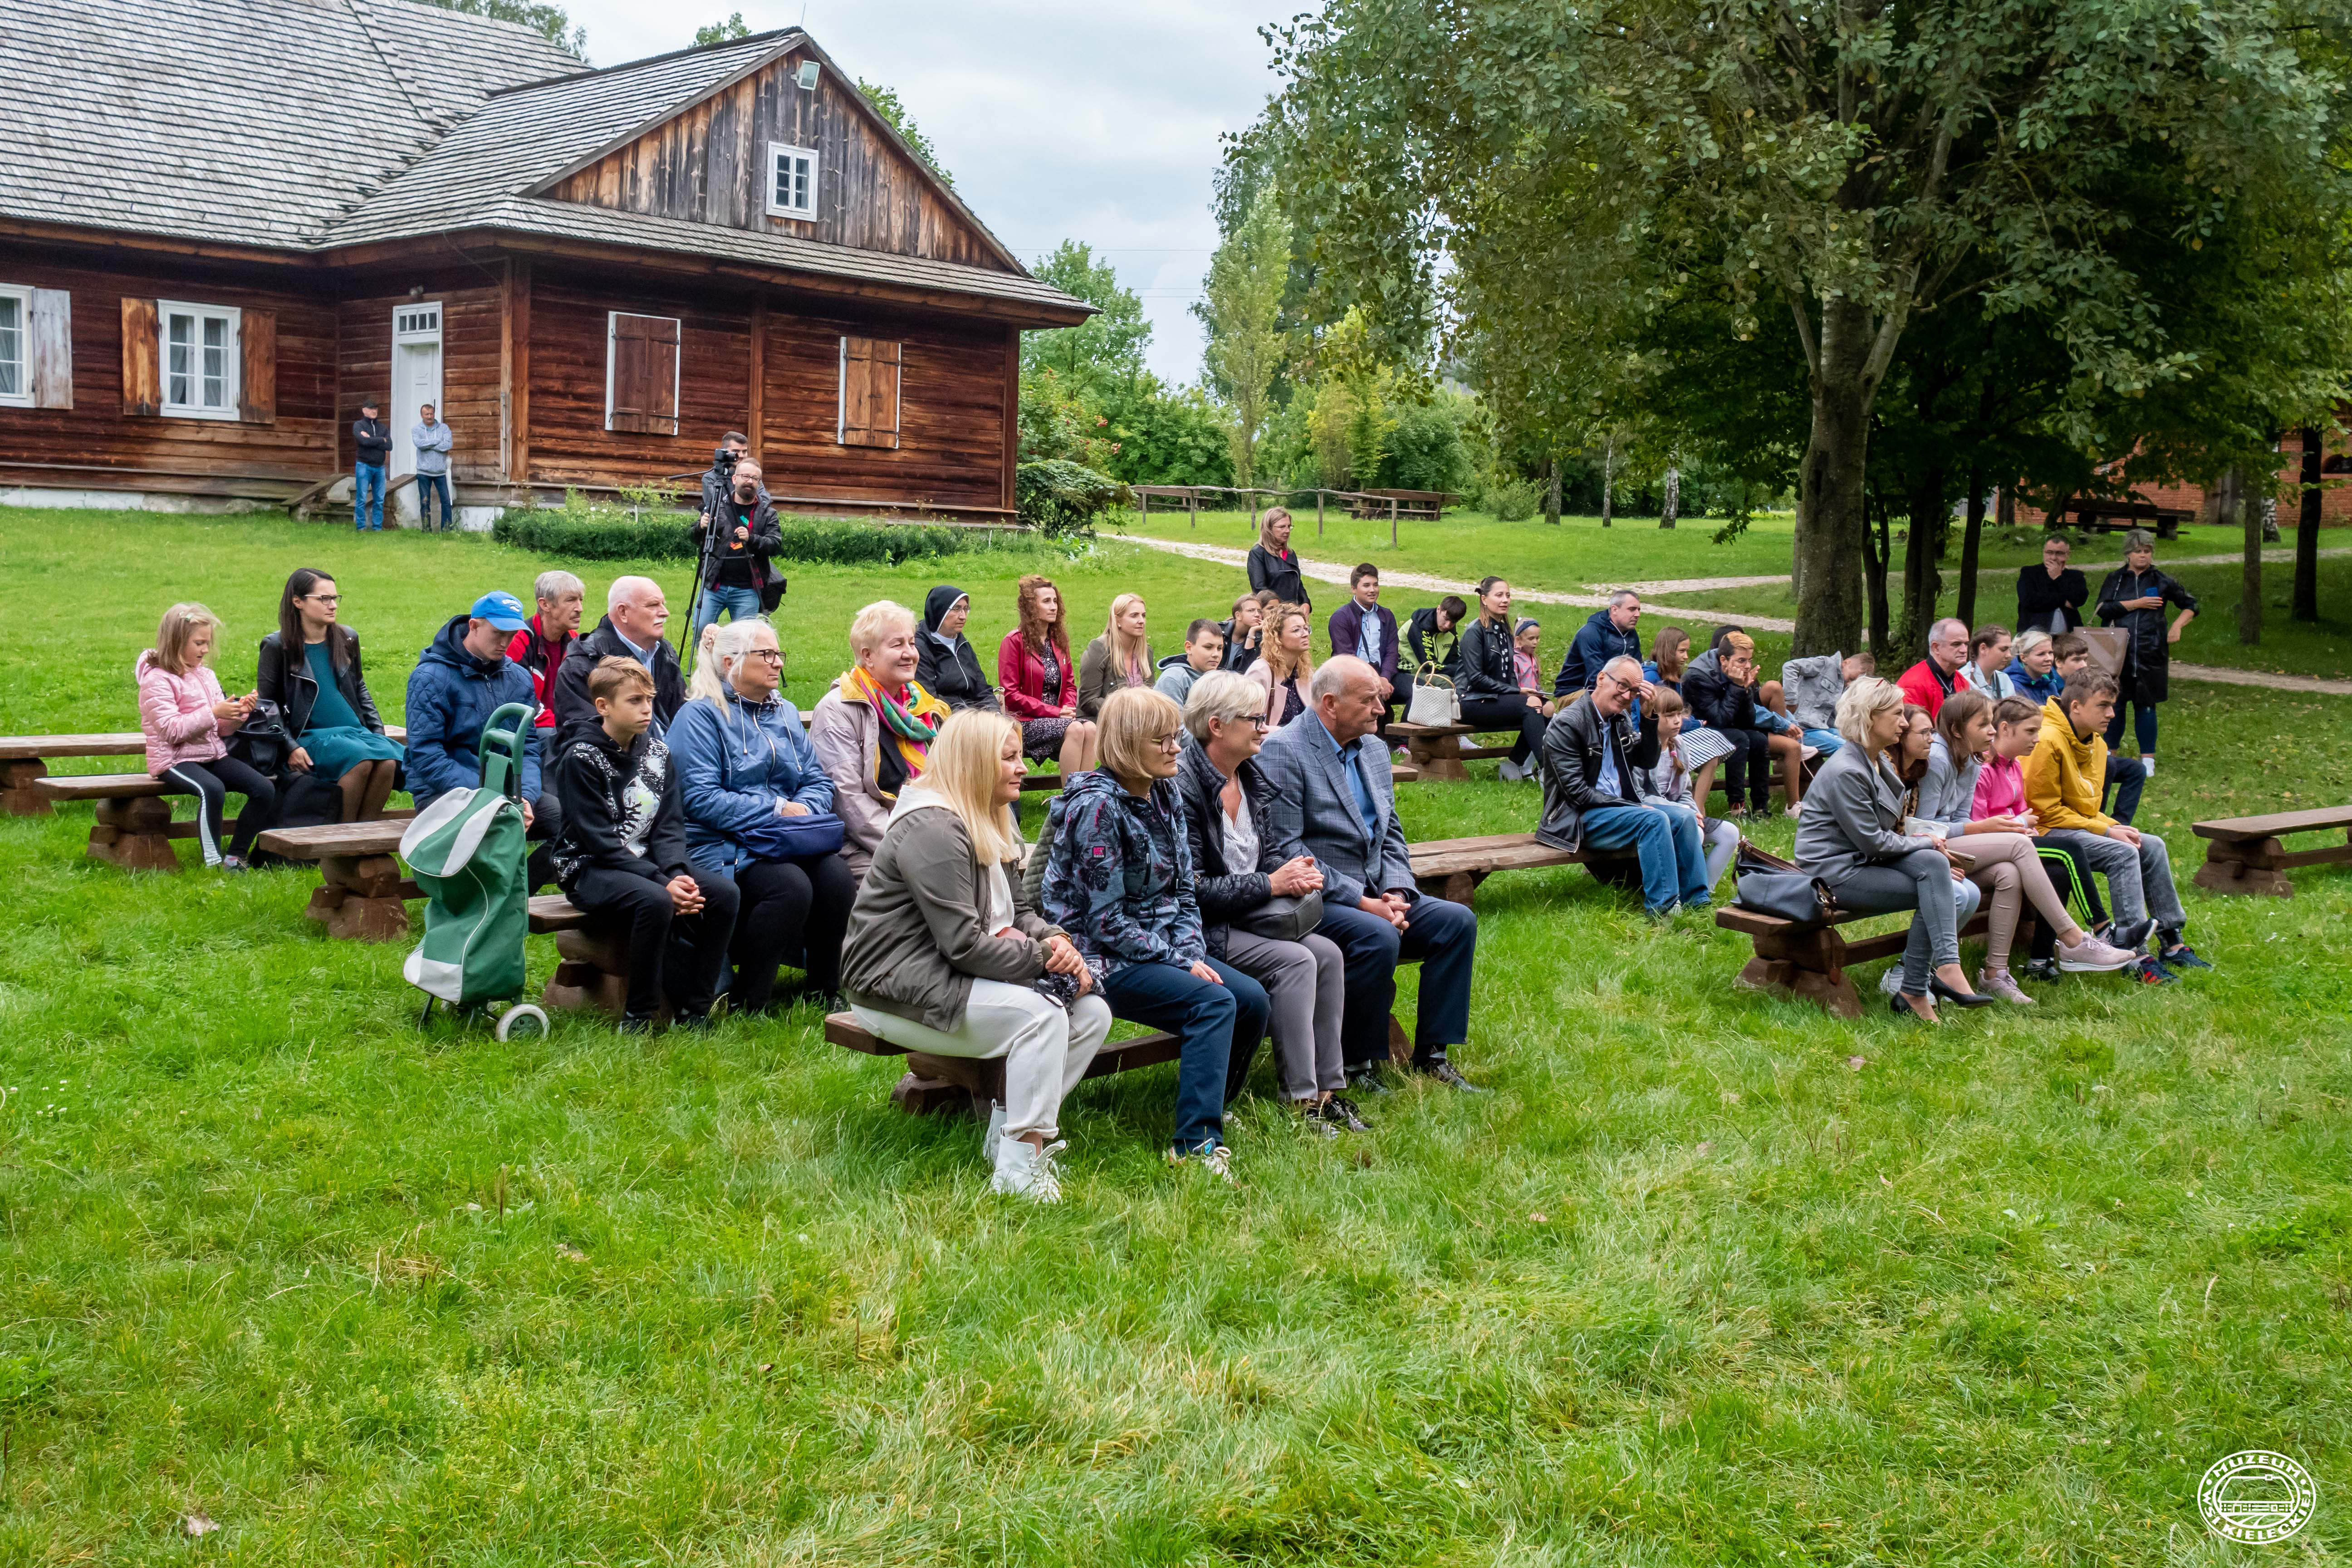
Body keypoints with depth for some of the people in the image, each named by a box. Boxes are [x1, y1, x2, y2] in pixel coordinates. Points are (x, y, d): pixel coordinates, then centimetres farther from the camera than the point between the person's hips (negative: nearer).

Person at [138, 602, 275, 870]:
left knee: (265, 790, -13)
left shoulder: (205, 675, 16)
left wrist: (239, 713, -4)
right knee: (212, 789, -38)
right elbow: (172, 730, -20)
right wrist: (213, 713, -23)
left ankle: (235, 856, -4)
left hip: (213, 755, 8)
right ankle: (213, 862, -29)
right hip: (173, 759, -8)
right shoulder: (157, 680, -8)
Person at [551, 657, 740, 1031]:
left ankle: (693, 1009, -12)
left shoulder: (657, 753, 9)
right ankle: (638, 1015, -20)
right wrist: (662, 882, -24)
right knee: (655, 901, -36)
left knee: (724, 892, -17)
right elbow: (599, 841, -17)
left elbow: (669, 827, 5)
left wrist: (677, 873, -17)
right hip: (590, 870, -6)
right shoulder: (581, 758, -11)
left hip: (646, 864, 6)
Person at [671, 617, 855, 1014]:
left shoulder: (786, 713, 19)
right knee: (791, 886, -32)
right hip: (721, 846, -6)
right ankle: (748, 1002, -17)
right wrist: (778, 810, -15)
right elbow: (701, 798, -14)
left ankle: (827, 992, -8)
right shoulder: (701, 715, -3)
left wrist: (804, 810, -9)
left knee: (838, 877, -24)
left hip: (789, 840, 6)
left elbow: (819, 782, 15)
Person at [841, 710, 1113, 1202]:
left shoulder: (990, 824, 16)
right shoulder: (931, 829, -19)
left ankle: (1006, 1133, -2)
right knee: (1040, 1015, -29)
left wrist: (1057, 939, -3)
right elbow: (963, 944, -24)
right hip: (897, 990, -10)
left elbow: (1018, 910, 19)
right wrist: (1043, 957, -18)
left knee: (1092, 1012, -5)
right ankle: (1017, 1170, -24)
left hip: (952, 976, 10)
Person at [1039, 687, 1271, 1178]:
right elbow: (1106, 920, -19)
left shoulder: (1166, 795, 8)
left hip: (1161, 946, 8)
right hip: (1102, 956, -8)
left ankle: (1208, 1110, 11)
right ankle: (1196, 1143, -22)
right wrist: (1180, 963, -17)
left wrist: (1193, 951, -5)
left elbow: (1183, 891, 13)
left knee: (1252, 999, -9)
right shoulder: (1097, 806, -17)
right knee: (1214, 1003, -26)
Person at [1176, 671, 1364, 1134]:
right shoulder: (1183, 787, -18)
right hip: (1203, 927, -8)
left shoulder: (1251, 777, 9)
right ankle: (1302, 1098, -17)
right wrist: (1272, 885, -20)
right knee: (1295, 962, -24)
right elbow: (1193, 888, -21)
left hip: (1249, 915, 8)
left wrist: (1292, 872, -5)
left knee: (1327, 953, -12)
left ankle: (1328, 1086, -6)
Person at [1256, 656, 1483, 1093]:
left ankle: (1432, 1055, -1)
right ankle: (1357, 1064, -13)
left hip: (1373, 894, 8)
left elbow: (1391, 836, 16)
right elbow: (1284, 851, -19)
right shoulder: (1282, 751, -13)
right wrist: (1362, 901, -20)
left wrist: (1396, 893, -5)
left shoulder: (1374, 750, 13)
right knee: (1379, 937, -32)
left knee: (1458, 921, -8)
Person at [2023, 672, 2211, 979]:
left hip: (2081, 824, 10)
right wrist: (2106, 831, -17)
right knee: (2123, 853, -25)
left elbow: (2087, 806, 18)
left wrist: (2115, 826, -3)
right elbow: (2046, 810, -19)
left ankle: (2172, 944, 7)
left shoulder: (2096, 745, 12)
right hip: (2046, 832, -10)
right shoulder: (2048, 741, -19)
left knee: (2152, 846, 1)